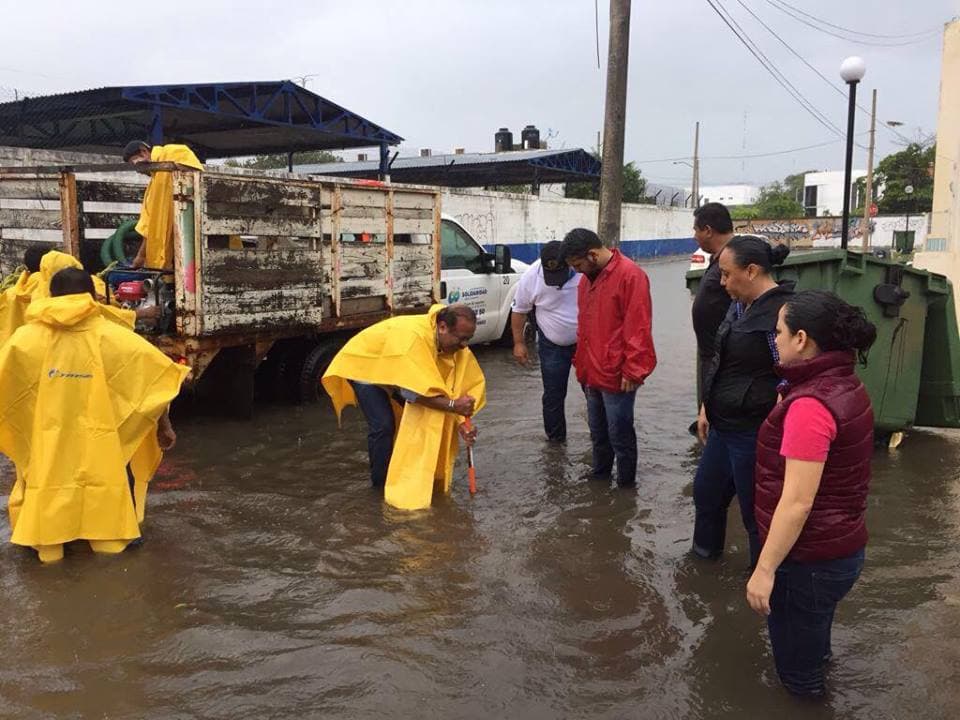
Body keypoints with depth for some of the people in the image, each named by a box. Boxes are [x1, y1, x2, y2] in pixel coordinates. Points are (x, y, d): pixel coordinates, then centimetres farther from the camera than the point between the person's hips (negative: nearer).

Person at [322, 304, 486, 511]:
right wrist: (452, 405, -40)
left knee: (424, 414, -2)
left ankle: (414, 474, 15)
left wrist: (460, 422, -28)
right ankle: (381, 483, 0)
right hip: (364, 364, -7)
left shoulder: (455, 343, -19)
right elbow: (413, 391, -41)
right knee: (383, 425, -20)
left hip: (400, 371, 7)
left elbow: (455, 384, -16)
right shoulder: (413, 337, -42)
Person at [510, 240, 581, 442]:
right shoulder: (531, 276, -17)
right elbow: (519, 310, -2)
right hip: (552, 346, 1)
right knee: (553, 395, 8)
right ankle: (556, 440, 24)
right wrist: (519, 343, -1)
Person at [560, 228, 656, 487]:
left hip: (616, 375, -8)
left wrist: (633, 371, -18)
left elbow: (638, 328, -19)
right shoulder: (587, 279, 10)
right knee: (597, 431, 21)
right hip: (592, 373, 8)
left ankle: (626, 485, 20)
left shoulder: (630, 275, -17)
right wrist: (581, 362, 15)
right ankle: (599, 475, 37)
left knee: (619, 434, 4)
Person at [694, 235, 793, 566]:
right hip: (724, 427, 10)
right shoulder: (740, 305, 8)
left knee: (756, 512, 6)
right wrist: (706, 408, 19)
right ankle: (704, 552, 50)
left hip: (753, 433, -10)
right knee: (706, 490, 26)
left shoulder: (781, 312, -22)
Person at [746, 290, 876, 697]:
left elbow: (797, 503, -29)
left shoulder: (810, 405, -29)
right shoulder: (846, 385, 1)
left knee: (793, 641, 14)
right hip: (839, 545, 9)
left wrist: (765, 569, -22)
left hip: (811, 557, -9)